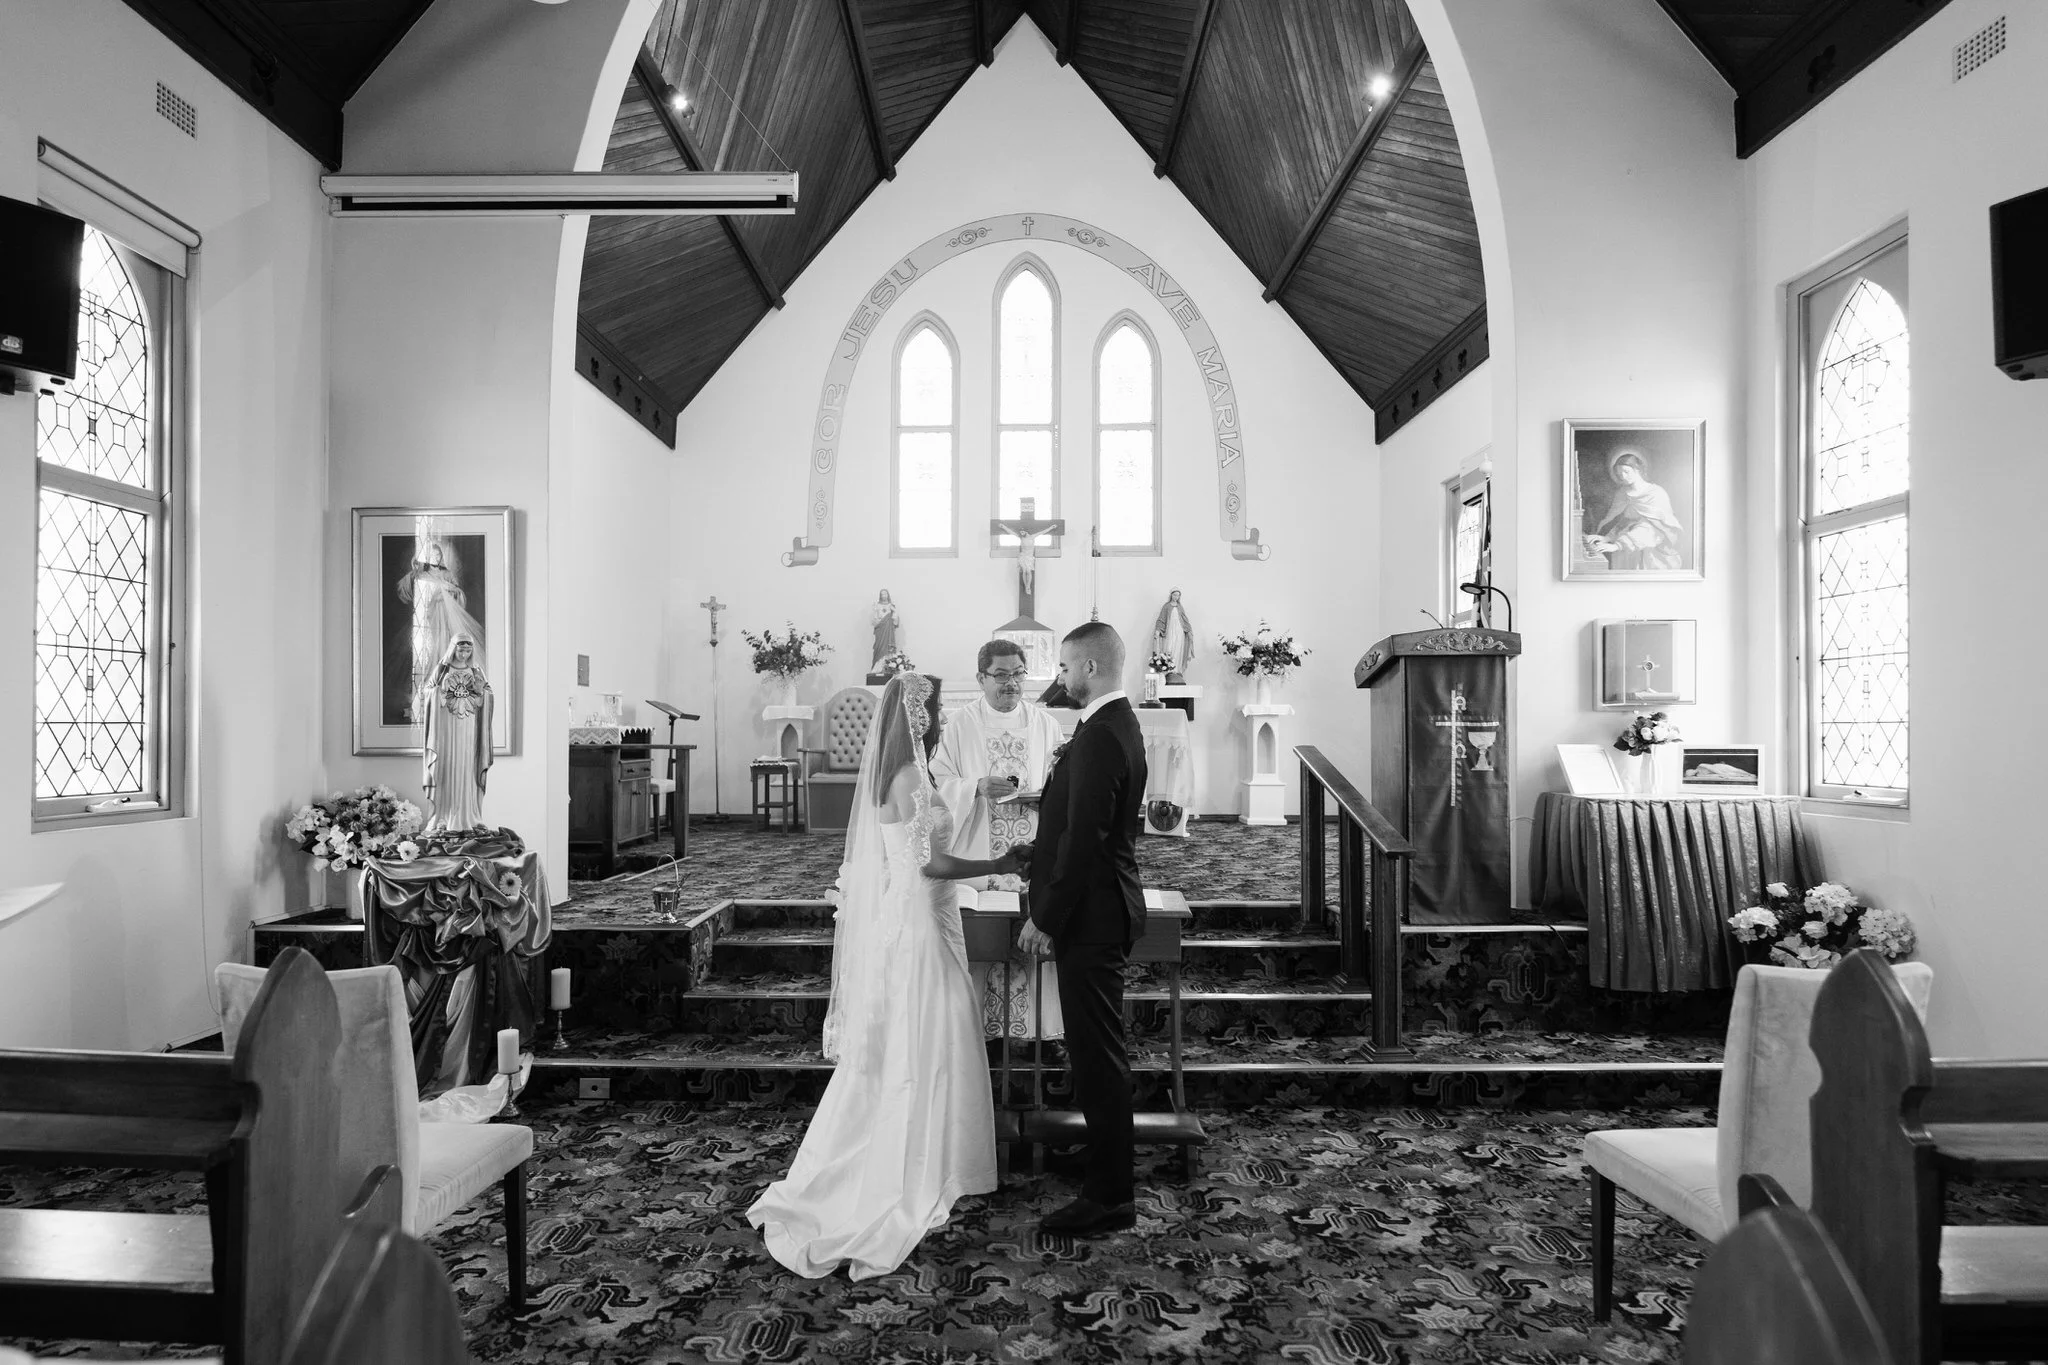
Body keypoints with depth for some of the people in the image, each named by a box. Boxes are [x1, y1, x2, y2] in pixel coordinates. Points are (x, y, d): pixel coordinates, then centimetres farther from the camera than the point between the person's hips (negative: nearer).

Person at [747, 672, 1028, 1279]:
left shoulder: (890, 774, 10)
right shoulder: (910, 778, -19)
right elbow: (931, 863, -22)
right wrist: (1000, 865, -13)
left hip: (891, 922, 9)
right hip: (914, 927, -9)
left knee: (884, 1053, 17)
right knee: (921, 1052, 3)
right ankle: (912, 1184, 15)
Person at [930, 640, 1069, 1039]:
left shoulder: (1043, 723, 7)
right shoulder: (962, 724, 2)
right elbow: (941, 781, -1)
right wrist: (977, 787, -18)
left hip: (1032, 853, 2)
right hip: (979, 853, -1)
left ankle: (1032, 1021, 12)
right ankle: (978, 1021, 12)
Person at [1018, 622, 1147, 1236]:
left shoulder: (1101, 736, -21)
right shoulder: (1118, 723, 12)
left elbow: (1084, 839, -23)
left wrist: (1046, 921, -17)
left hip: (1090, 919, -11)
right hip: (1101, 913, 11)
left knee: (1098, 1057, 0)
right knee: (1099, 1054, 19)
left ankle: (1109, 1198, 12)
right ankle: (1107, 1179, 32)